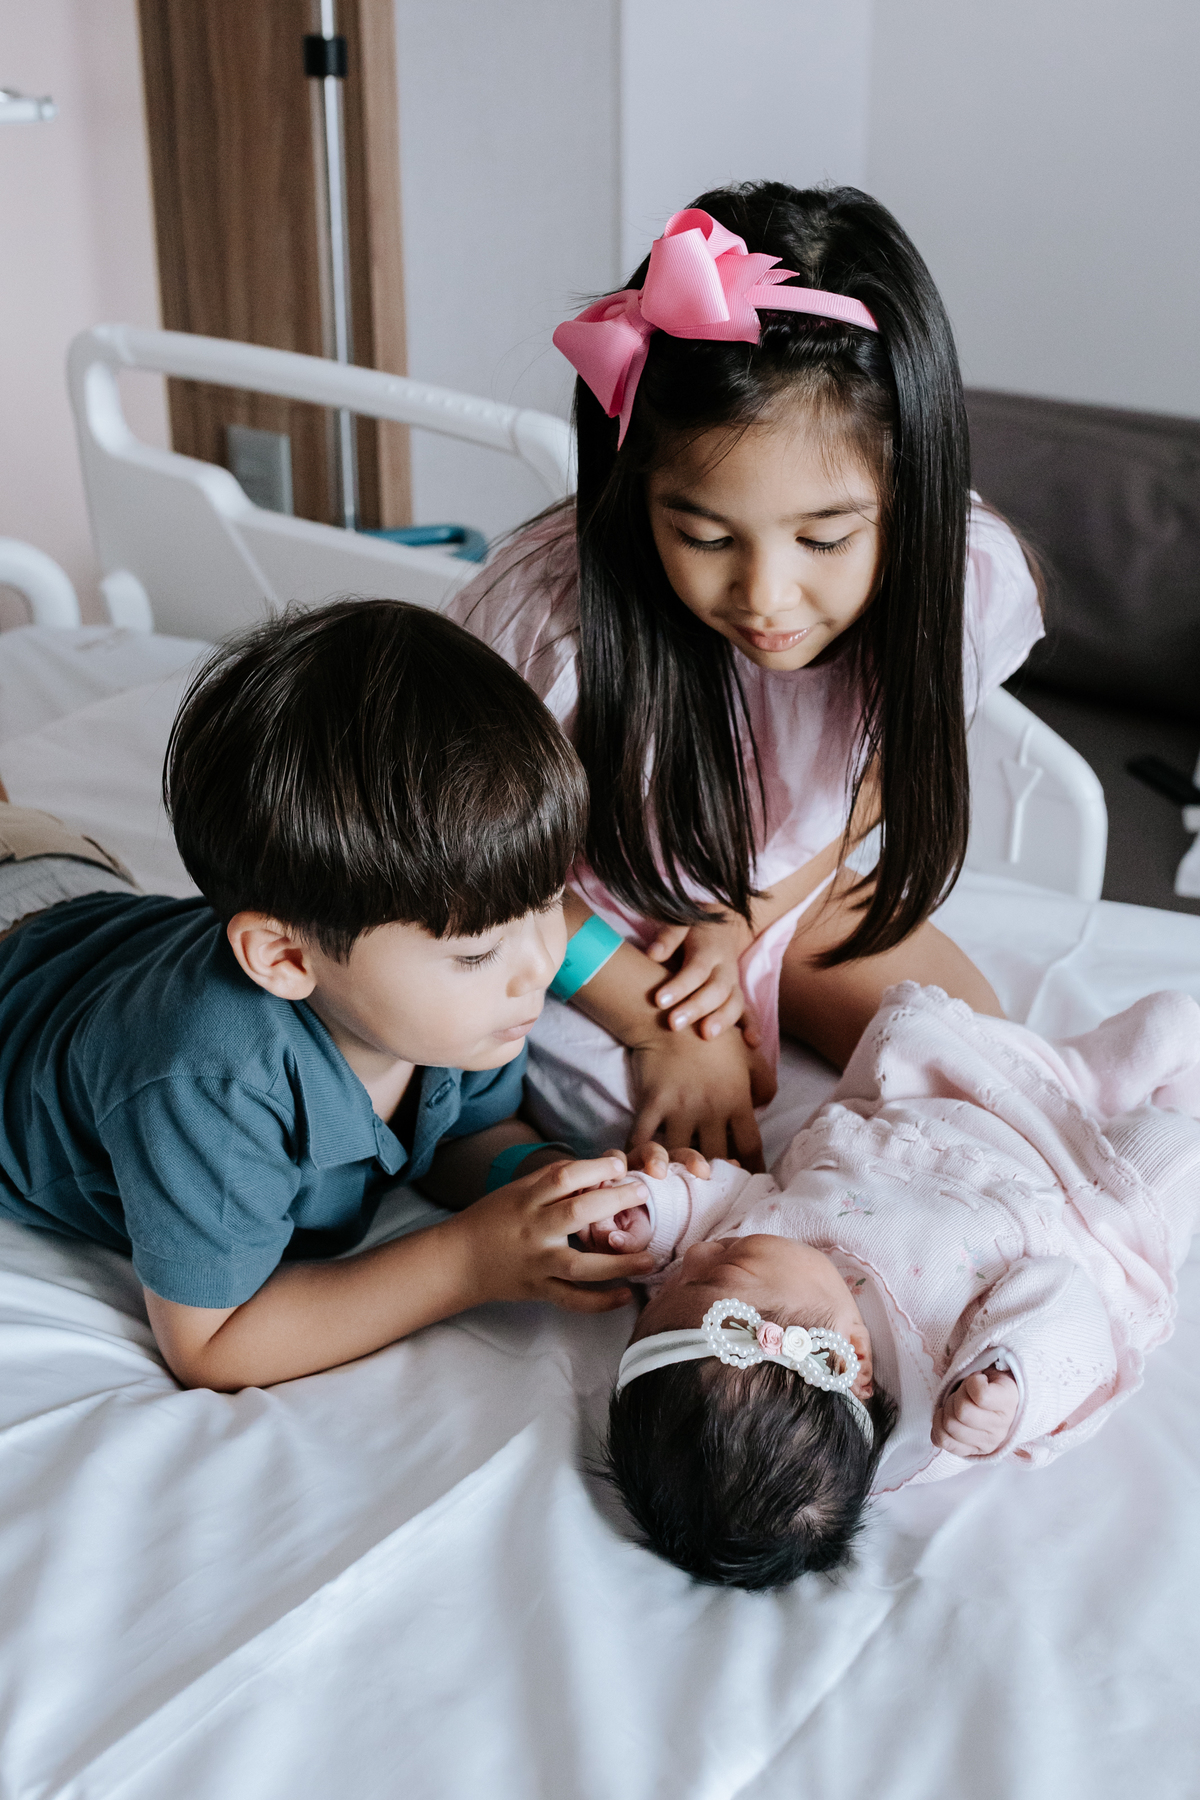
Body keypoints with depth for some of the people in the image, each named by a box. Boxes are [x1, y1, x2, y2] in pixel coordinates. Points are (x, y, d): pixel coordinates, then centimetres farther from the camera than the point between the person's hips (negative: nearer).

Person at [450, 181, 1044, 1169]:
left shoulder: (970, 584, -26)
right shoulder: (550, 618, -36)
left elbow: (889, 762, -3)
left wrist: (750, 915, -14)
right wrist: (658, 1027, -16)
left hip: (788, 890, 4)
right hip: (585, 904, -3)